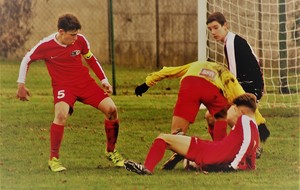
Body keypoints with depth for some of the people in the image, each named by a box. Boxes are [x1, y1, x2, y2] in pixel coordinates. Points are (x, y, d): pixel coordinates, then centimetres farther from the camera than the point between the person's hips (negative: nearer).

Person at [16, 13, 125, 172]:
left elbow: (91, 59, 13)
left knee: (111, 109, -10)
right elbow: (26, 60, 2)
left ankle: (111, 151, 12)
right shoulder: (46, 46, -15)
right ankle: (53, 159, -18)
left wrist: (103, 80, 9)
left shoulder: (80, 40, -6)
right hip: (62, 86, -4)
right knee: (61, 114, -33)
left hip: (85, 82, 4)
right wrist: (21, 85, 1)